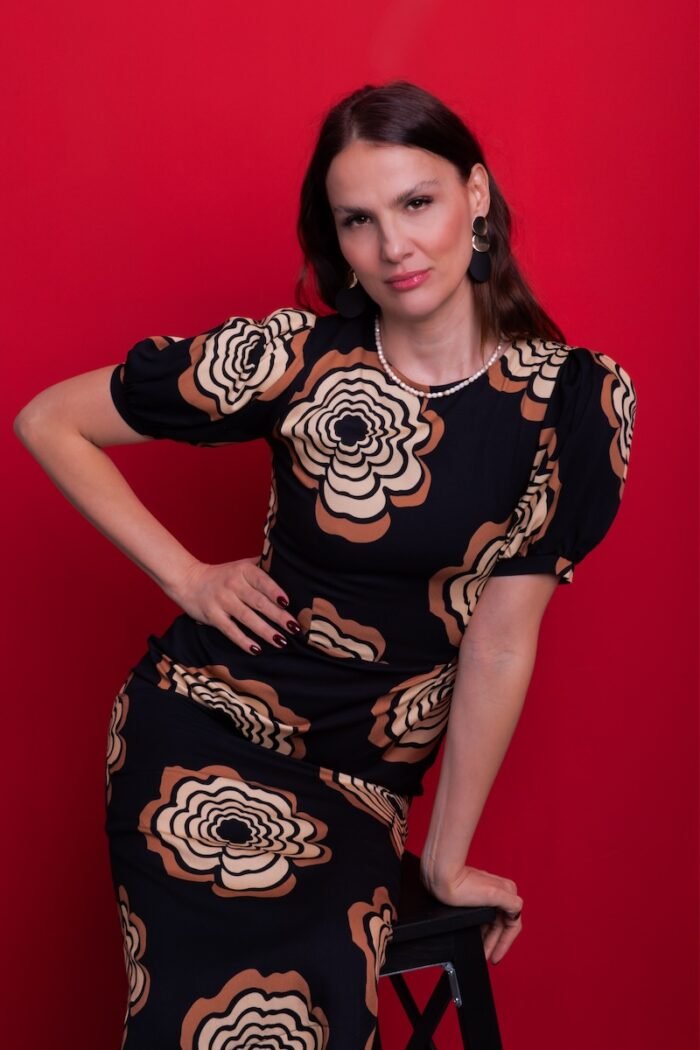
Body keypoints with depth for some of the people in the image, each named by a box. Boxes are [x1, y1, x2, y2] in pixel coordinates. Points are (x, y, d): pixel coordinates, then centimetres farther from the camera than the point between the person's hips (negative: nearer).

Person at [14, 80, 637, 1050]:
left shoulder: (578, 398, -8)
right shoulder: (296, 358, -11)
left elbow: (501, 641, -6)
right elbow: (49, 422, -2)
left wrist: (448, 859, 0)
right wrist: (186, 577, -5)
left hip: (367, 783, 2)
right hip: (209, 731, -1)